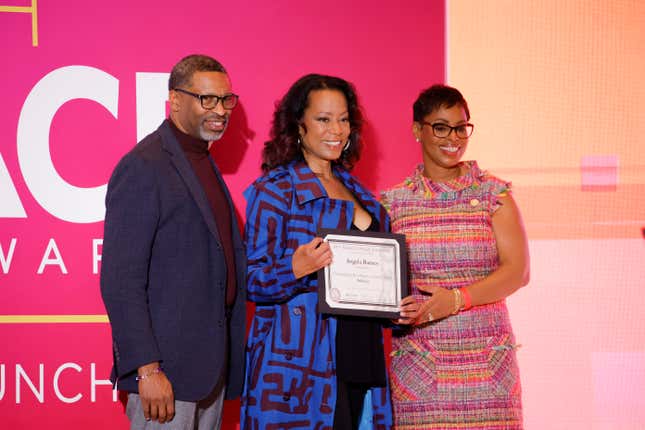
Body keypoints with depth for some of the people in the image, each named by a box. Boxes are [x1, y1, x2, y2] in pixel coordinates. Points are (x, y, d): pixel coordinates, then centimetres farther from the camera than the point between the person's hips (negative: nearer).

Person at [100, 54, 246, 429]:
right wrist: (147, 369, -22)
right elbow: (121, 281, -18)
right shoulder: (143, 167, -13)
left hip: (211, 364, 9)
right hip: (167, 368, -8)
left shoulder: (204, 163, 15)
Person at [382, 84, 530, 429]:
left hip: (487, 360, 0)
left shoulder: (492, 193, 6)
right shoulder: (393, 202, 9)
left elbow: (517, 270, -4)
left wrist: (456, 299, -17)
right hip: (418, 361, 0)